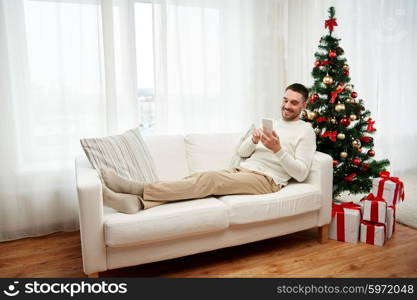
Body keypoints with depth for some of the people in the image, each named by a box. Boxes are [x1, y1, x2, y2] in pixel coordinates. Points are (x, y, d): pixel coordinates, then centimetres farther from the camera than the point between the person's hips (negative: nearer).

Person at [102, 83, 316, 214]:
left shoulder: (306, 131, 4)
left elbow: (300, 174, -7)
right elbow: (242, 153, 17)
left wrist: (278, 149, -19)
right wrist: (253, 140, -5)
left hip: (266, 180, -6)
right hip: (241, 171, 7)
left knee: (209, 179, -30)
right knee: (198, 178, -21)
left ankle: (138, 188, -36)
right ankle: (137, 201, -37)